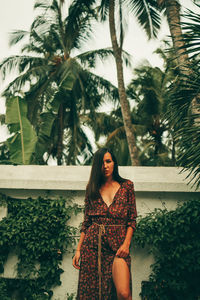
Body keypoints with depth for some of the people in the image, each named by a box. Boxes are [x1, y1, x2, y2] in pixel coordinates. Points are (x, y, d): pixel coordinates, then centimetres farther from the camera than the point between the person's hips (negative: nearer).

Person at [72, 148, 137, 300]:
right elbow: (86, 222, 12)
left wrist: (126, 243, -9)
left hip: (117, 243, -2)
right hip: (92, 243, 2)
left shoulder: (127, 186, 7)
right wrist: (78, 249, 6)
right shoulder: (92, 189, 12)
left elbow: (132, 219, 4)